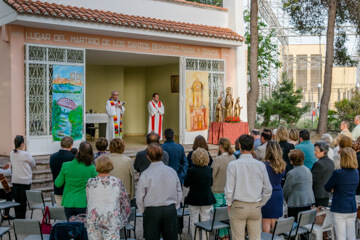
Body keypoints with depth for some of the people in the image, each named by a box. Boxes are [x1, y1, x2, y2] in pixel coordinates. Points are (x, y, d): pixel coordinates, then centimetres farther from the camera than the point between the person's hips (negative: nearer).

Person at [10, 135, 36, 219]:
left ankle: (17, 217, 19)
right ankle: (22, 218, 8)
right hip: (25, 180, -5)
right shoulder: (25, 154, -17)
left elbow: (12, 165, 12)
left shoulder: (12, 153, 1)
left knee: (17, 200, 13)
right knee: (23, 201, 3)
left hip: (15, 180, 5)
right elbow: (33, 164, -4)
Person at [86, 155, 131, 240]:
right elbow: (125, 202, 5)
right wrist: (121, 220, 19)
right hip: (112, 220, -1)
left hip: (93, 221, 2)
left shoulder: (90, 182, 0)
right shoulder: (117, 182, -2)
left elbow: (88, 201, 10)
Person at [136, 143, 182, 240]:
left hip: (152, 211, -3)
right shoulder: (172, 171, -2)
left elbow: (140, 198, -5)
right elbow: (179, 193, 5)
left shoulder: (145, 174, -11)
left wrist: (143, 210, 10)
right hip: (171, 210, 3)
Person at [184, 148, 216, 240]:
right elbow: (211, 183, 7)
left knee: (194, 222, 9)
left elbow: (186, 185, -5)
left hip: (194, 200, -2)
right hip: (207, 199, 2)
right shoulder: (209, 170, -6)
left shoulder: (191, 170, -15)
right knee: (206, 221, 10)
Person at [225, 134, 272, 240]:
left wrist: (229, 204, 5)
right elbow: (268, 189, 3)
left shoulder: (233, 165, -10)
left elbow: (229, 189, -9)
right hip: (256, 207, 2)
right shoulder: (261, 165, -2)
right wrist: (260, 204, 15)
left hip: (238, 207, -2)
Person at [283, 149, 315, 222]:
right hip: (309, 202, 7)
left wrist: (286, 199, 13)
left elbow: (286, 189, -8)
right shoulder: (308, 170, 7)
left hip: (296, 204, -7)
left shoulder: (291, 173, -16)